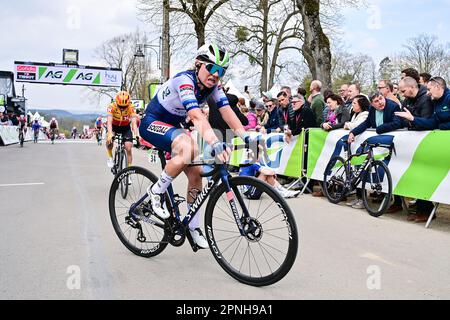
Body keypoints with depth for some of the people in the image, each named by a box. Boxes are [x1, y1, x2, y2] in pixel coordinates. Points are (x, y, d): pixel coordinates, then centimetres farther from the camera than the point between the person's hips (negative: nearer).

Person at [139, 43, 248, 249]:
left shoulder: (212, 86, -6)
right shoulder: (185, 81, -29)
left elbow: (228, 113, -16)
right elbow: (197, 117, -43)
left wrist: (247, 137, -29)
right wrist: (215, 144, -55)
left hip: (172, 127, 8)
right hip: (152, 123, -8)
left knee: (196, 172, -3)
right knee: (186, 148, -36)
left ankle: (193, 226, 12)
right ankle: (156, 193, -15)